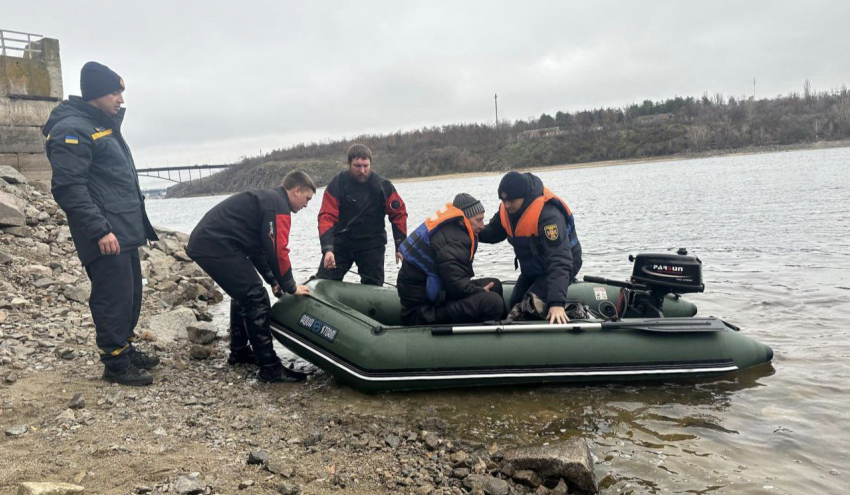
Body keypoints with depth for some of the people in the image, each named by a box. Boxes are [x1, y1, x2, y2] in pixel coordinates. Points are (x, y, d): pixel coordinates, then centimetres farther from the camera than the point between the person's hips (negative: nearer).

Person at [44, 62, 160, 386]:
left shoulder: (105, 126, 18)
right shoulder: (72, 130, -13)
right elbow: (69, 187, -20)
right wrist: (100, 231, -24)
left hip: (126, 233, 10)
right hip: (105, 238, -10)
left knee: (131, 296, 16)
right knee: (113, 298, -4)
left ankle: (126, 350, 29)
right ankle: (115, 363, 6)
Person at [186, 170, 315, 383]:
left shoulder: (266, 199, 23)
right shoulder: (278, 205, -8)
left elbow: (258, 247, 26)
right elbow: (277, 250, -16)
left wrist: (273, 280, 21)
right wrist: (291, 286, -4)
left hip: (203, 242, 11)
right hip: (217, 246, -11)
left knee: (244, 294, 24)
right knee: (256, 300, -9)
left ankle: (239, 351, 34)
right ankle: (270, 368, -7)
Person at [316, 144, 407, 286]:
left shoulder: (383, 186, -12)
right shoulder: (337, 184, -14)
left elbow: (399, 214, -3)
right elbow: (327, 217, -19)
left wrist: (400, 246, -6)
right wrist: (327, 249, -32)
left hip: (372, 245, 0)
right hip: (341, 242, 0)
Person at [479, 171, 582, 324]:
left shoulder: (548, 214, -35)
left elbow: (560, 261, -40)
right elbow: (493, 233, 5)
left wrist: (557, 303, -48)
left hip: (563, 265, -9)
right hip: (532, 268, 9)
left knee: (533, 304, -29)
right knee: (515, 308, 12)